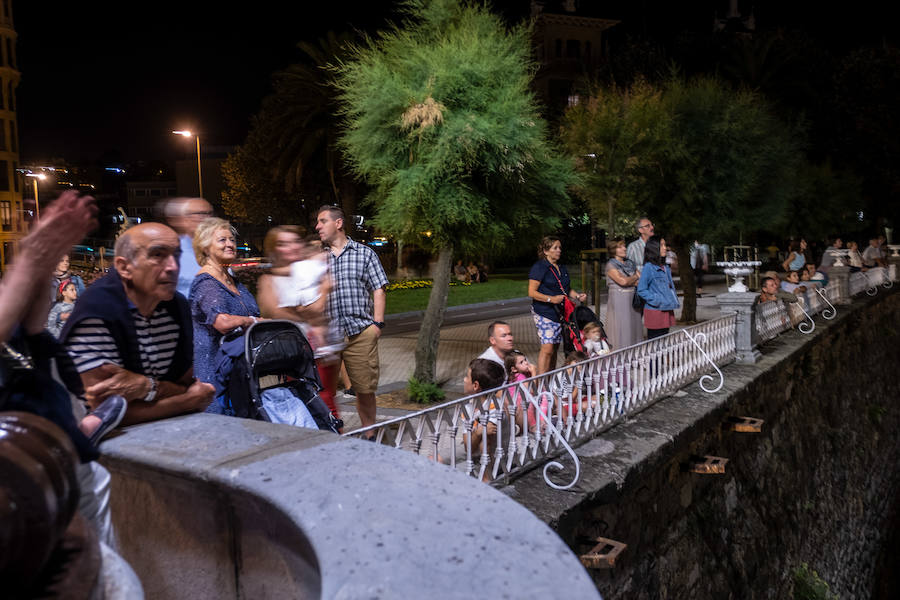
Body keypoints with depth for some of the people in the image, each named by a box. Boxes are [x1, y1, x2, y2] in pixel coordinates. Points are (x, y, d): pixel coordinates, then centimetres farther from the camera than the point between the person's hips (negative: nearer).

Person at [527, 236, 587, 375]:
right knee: (547, 348, -15)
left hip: (559, 313, 8)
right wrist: (551, 299, -23)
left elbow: (567, 289, 28)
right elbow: (532, 292, -13)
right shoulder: (539, 267, -8)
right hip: (544, 313, -8)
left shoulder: (562, 268, 18)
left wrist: (578, 296, 8)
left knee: (555, 348, 9)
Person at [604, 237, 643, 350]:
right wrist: (635, 277, 0)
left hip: (632, 300, 6)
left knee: (634, 329, 5)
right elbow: (622, 281, -18)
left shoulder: (630, 263, 15)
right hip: (618, 300, -6)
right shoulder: (611, 264, -5)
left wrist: (630, 281, -8)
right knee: (621, 332, -7)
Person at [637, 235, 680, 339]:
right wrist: (657, 300, -18)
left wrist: (674, 301, 11)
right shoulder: (648, 267, -11)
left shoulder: (666, 267, 13)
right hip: (655, 311, -8)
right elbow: (641, 290, -13)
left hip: (667, 310, 8)